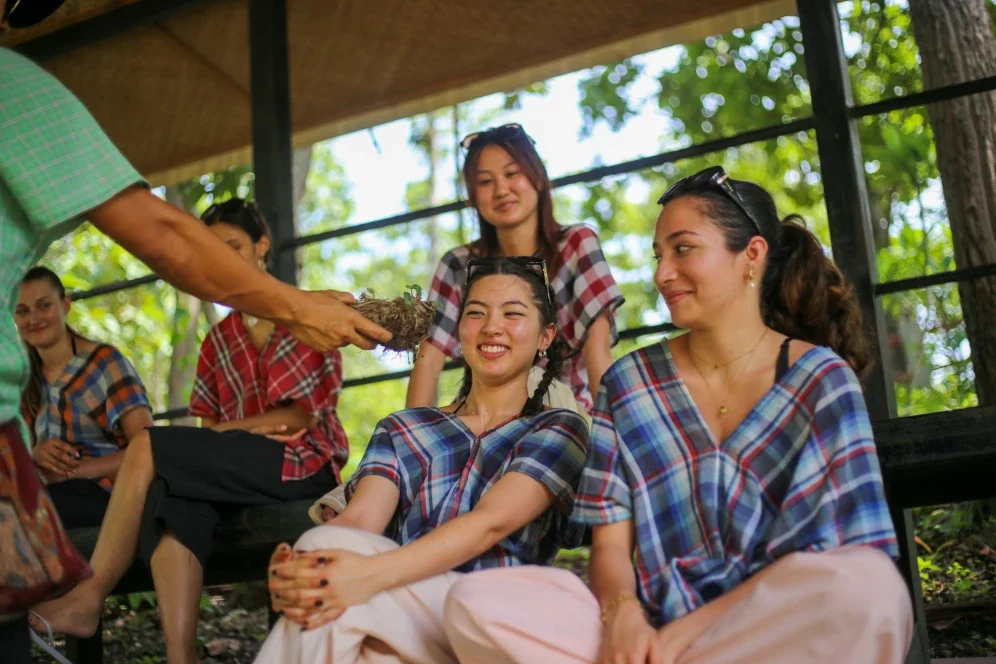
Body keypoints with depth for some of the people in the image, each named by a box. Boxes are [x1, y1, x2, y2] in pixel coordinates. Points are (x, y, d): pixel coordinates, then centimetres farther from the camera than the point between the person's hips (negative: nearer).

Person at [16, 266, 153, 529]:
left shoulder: (106, 361, -4)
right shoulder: (27, 381, 14)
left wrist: (74, 470, -18)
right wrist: (35, 455, -10)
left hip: (110, 494, -5)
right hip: (61, 493, 5)